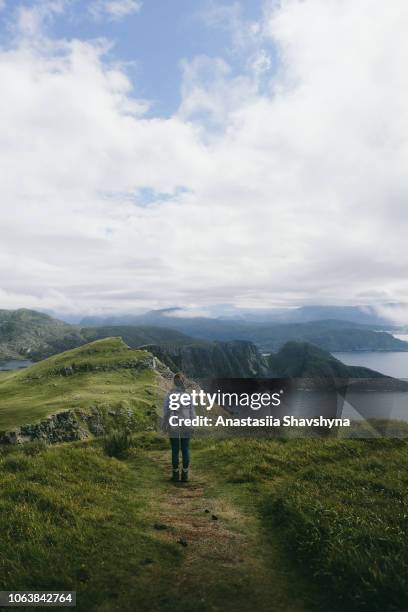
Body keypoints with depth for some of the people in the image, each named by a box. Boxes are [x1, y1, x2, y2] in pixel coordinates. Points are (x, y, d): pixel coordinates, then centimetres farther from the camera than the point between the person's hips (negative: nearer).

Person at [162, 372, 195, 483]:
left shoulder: (170, 395, -12)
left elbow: (166, 412, -9)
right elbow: (192, 412, -3)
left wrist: (164, 426, 2)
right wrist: (193, 425, 8)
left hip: (173, 426, -1)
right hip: (186, 426, 1)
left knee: (175, 450, 9)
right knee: (185, 449, 10)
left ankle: (176, 474, 16)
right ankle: (185, 475, 13)